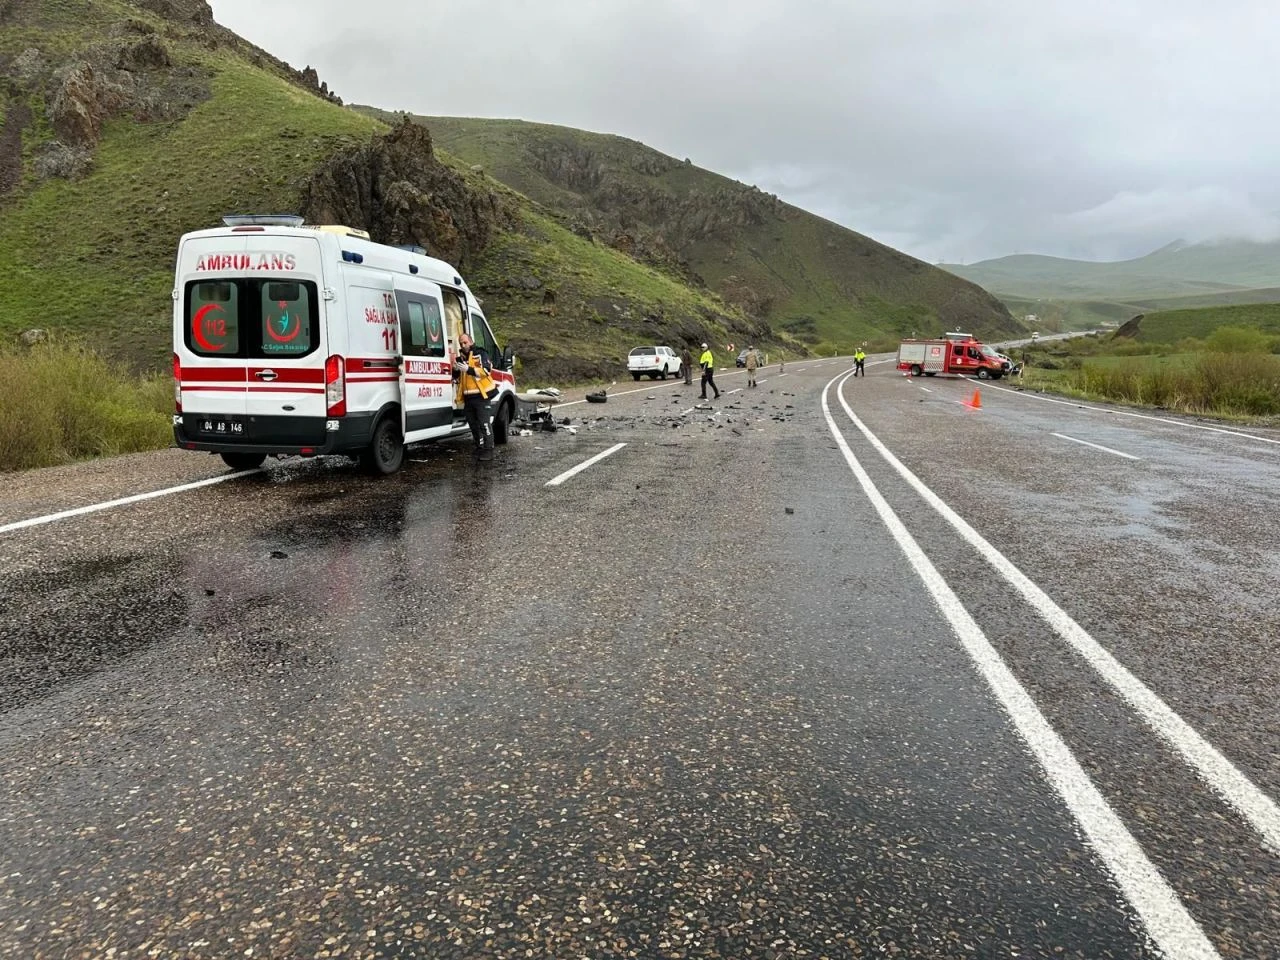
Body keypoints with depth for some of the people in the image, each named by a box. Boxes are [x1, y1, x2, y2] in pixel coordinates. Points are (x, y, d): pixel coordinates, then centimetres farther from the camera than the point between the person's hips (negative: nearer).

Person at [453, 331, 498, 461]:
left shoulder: (480, 354, -2)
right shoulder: (460, 358, 18)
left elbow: (486, 370, -18)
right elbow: (456, 378, 19)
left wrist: (469, 369, -28)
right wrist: (455, 370, -4)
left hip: (481, 395, -7)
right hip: (468, 397, 7)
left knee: (484, 423, -11)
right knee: (473, 423, 12)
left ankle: (488, 450, -11)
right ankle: (479, 447, 22)